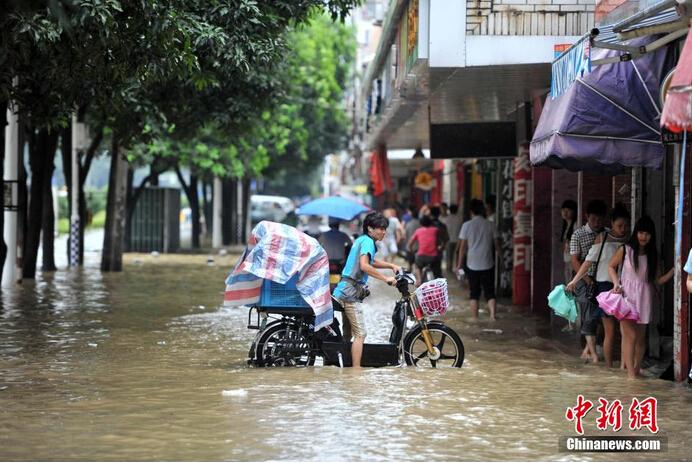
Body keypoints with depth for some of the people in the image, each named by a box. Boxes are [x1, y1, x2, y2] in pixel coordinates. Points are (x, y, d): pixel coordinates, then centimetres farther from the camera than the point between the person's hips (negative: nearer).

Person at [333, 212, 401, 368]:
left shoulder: (361, 239, 20)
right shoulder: (368, 241, -11)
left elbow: (371, 261, 35)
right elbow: (364, 266, -26)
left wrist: (391, 266, 22)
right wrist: (385, 278, -22)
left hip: (343, 289, 10)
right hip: (351, 292, -10)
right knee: (360, 334, -11)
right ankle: (356, 370, -16)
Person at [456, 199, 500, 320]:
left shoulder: (467, 225, -4)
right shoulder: (490, 225, 0)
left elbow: (463, 247, -3)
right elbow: (497, 244, 4)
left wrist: (459, 264, 4)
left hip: (472, 265, -1)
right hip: (488, 264, 1)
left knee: (474, 293, 9)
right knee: (490, 292, 5)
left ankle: (475, 318, 9)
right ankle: (492, 314, -14)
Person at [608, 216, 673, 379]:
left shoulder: (653, 255, 6)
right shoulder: (625, 250, -2)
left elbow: (658, 280, 7)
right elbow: (611, 266, 11)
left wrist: (673, 270, -6)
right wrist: (616, 283, -4)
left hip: (643, 298, 3)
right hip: (627, 295, -3)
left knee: (641, 337, 9)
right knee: (630, 335, -10)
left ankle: (636, 370, 23)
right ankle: (630, 373, -10)